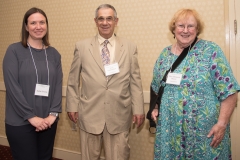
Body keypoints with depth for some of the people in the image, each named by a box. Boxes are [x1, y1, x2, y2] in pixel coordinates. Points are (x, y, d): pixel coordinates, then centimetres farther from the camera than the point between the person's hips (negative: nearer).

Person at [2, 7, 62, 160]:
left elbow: (58, 85, 3)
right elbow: (12, 86, -10)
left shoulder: (54, 53, 7)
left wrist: (53, 114, -9)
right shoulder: (14, 51, -4)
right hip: (20, 122, -3)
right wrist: (31, 116, -13)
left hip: (48, 121, 4)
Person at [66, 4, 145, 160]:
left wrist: (138, 109, 1)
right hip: (90, 114, 1)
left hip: (119, 115, 0)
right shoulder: (82, 47, 2)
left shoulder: (130, 47, 2)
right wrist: (72, 106, 4)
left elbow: (135, 81, 3)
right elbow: (73, 80, 7)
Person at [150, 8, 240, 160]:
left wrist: (222, 124, -15)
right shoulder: (165, 54, 6)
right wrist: (155, 108, 4)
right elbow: (156, 88, 17)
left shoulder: (211, 51, -8)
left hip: (205, 129, -4)